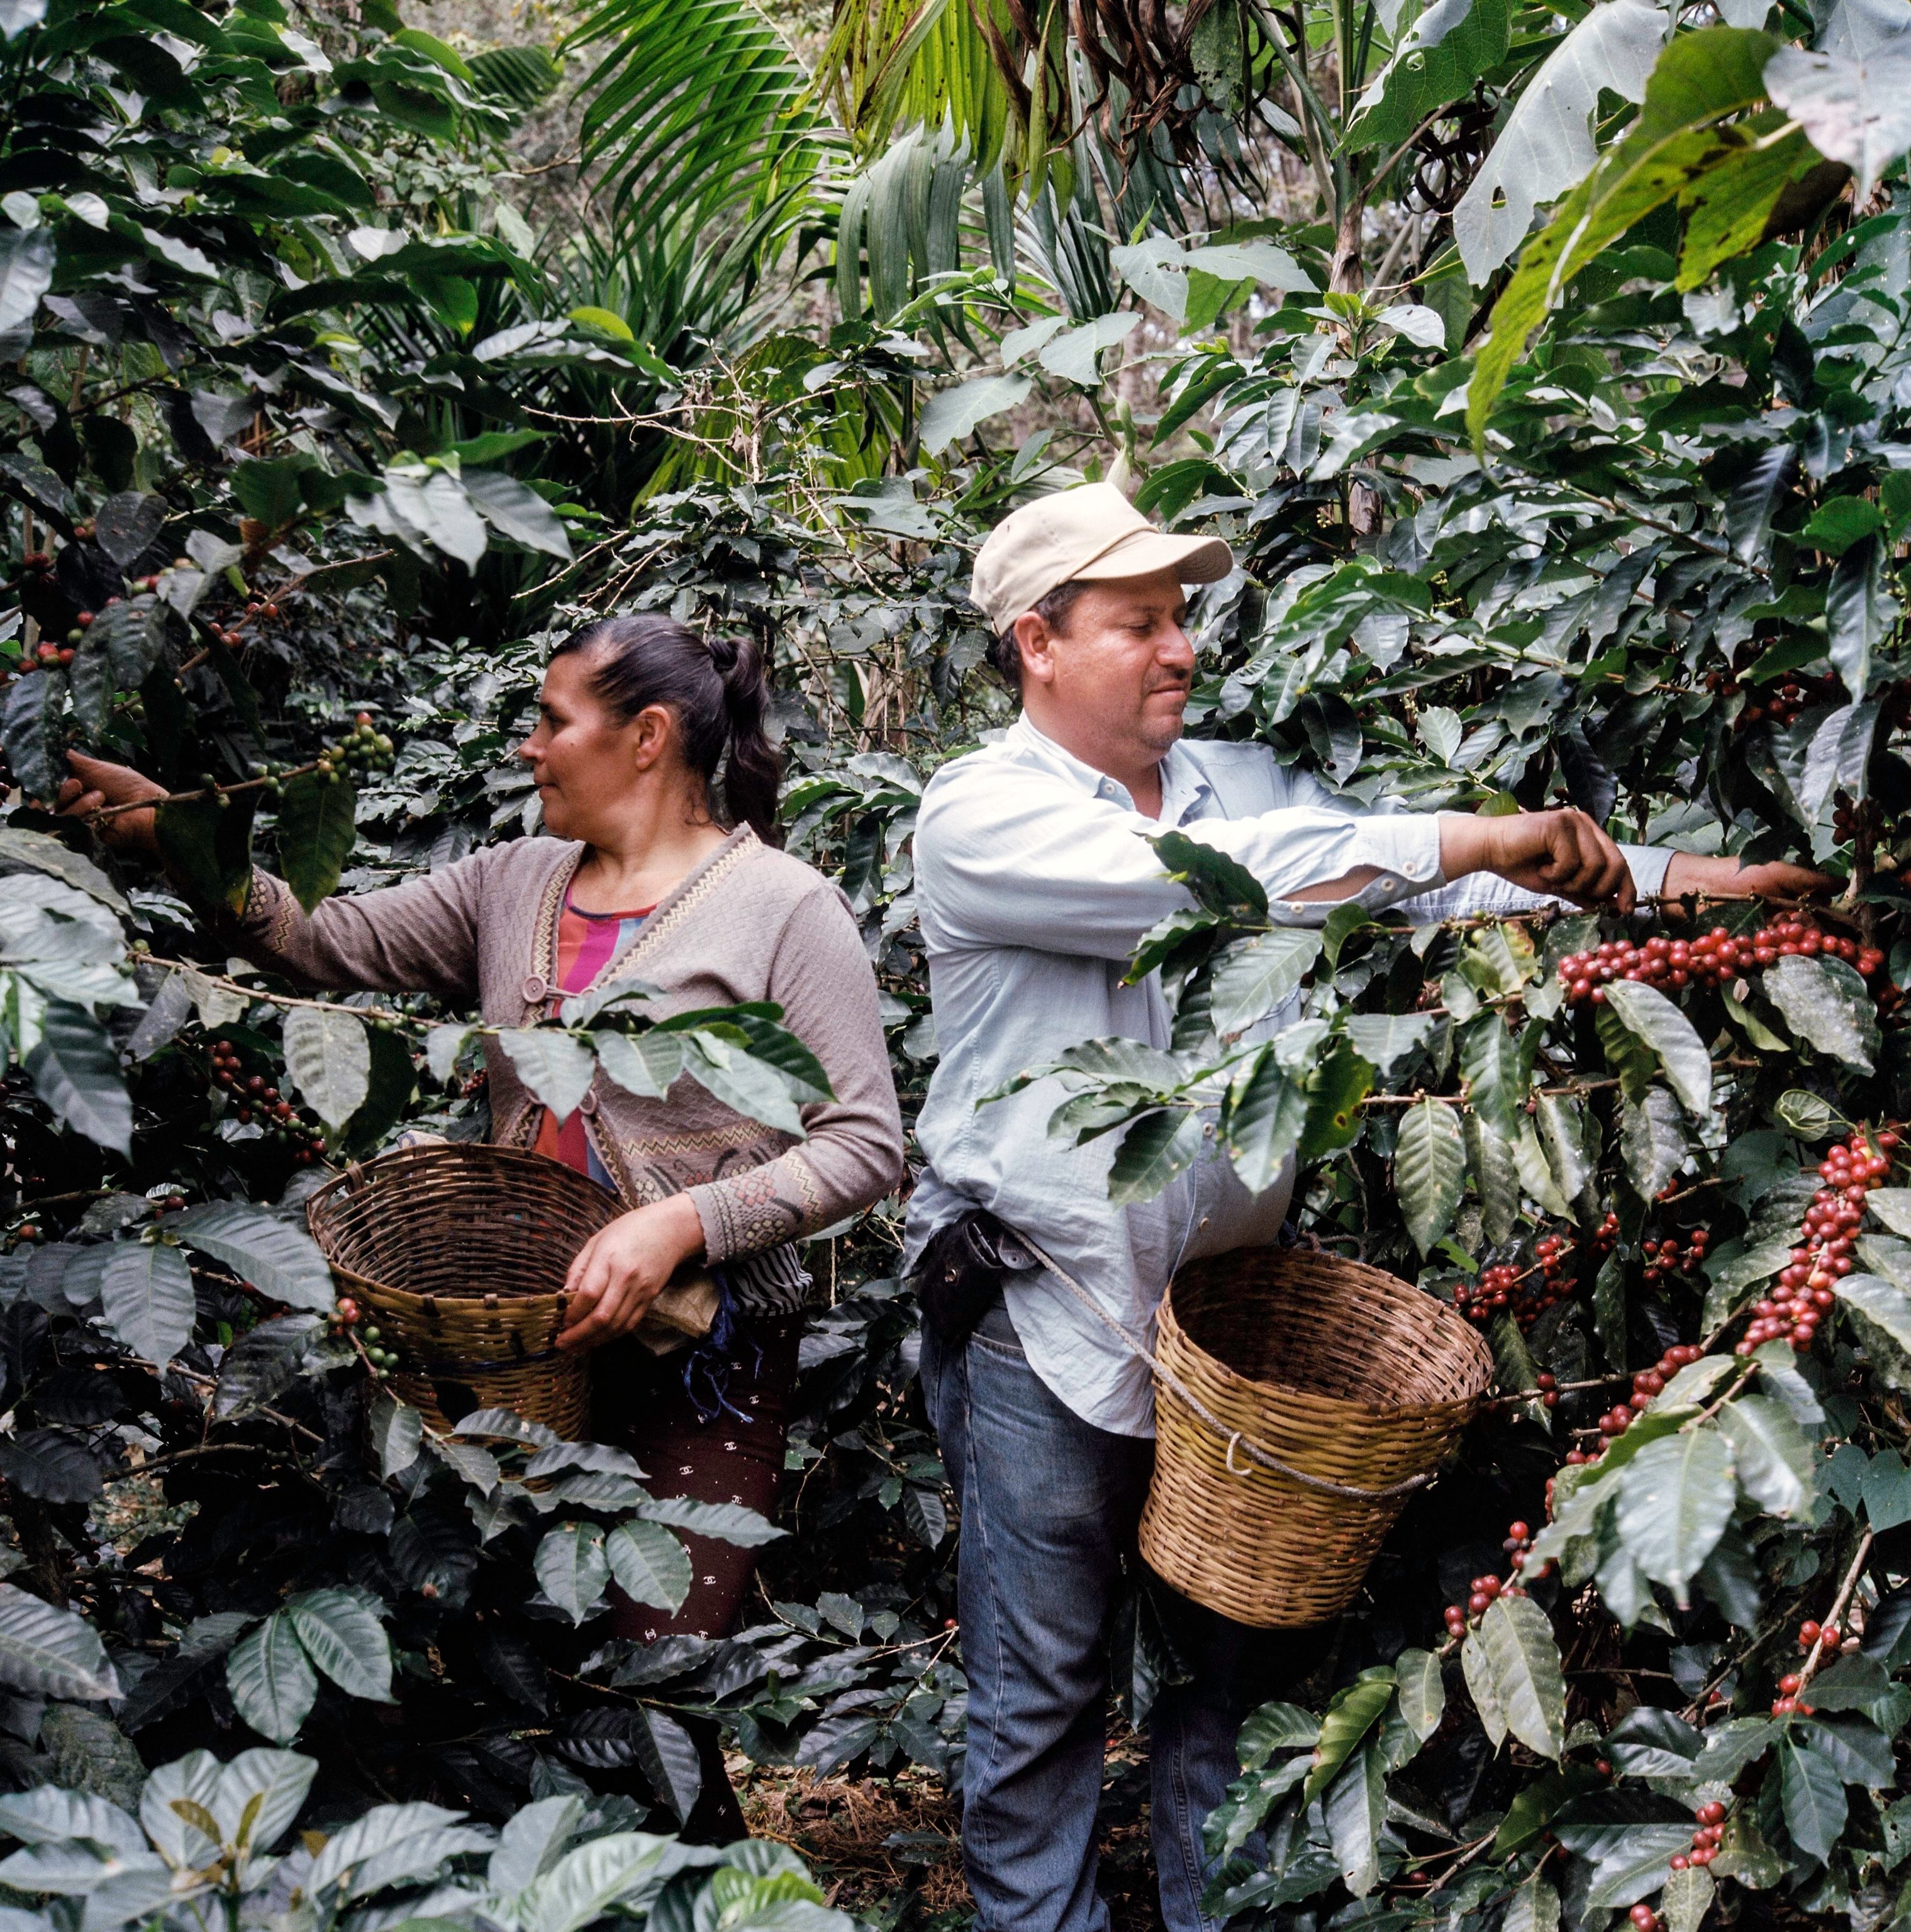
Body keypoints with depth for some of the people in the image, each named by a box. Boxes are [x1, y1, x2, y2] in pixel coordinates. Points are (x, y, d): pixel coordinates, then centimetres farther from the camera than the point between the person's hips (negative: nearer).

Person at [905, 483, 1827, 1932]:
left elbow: (1434, 874, 0)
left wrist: (1670, 877, -12)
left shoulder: (1241, 780, 6)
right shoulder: (981, 813, -11)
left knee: (1247, 1657, 16)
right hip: (1045, 1328, -5)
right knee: (1045, 1688, 8)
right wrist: (1471, 840, -27)